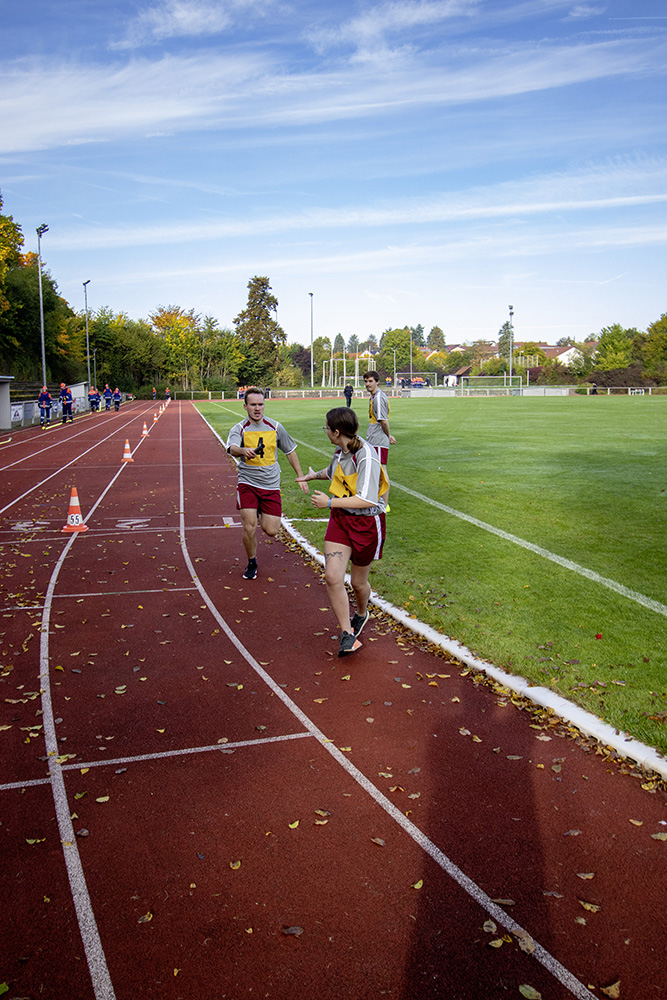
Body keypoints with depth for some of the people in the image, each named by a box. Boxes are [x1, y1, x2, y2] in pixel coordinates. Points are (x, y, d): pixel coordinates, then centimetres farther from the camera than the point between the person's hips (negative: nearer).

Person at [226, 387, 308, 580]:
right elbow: (232, 448, -27)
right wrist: (244, 451, -50)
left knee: (271, 531, -4)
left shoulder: (275, 427, 3)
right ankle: (251, 562, 14)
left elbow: (290, 451, 16)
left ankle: (262, 518, 34)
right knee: (249, 527, -14)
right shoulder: (239, 429, -5)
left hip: (271, 485, 2)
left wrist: (300, 476, 15)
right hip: (247, 484, -2)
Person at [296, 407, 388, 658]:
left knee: (358, 581, 12)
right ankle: (347, 633, 3)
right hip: (340, 518, 6)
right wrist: (313, 475, 44)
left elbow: (367, 499, -29)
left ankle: (361, 614, 47)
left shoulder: (366, 456, -24)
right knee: (332, 576, -11)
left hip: (367, 523, -6)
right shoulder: (342, 451, 1)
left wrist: (330, 502, -25)